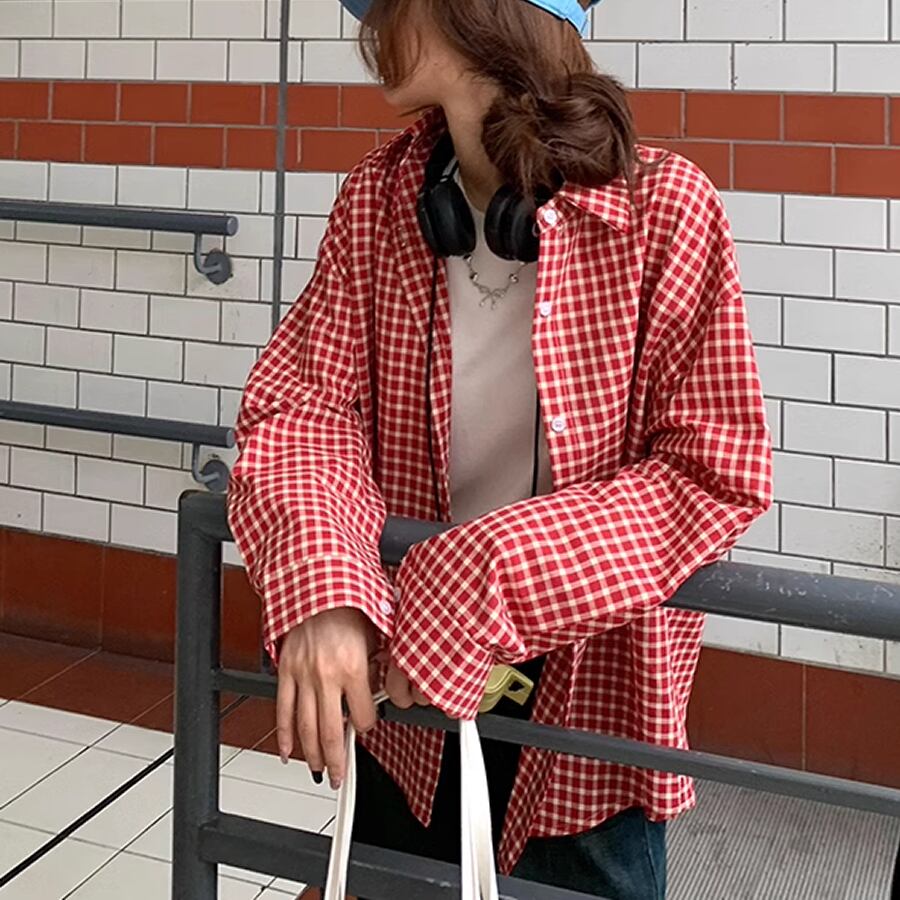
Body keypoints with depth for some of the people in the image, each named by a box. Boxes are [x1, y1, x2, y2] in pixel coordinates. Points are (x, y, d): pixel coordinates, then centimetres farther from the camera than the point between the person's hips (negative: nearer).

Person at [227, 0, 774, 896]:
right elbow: (305, 401, -8)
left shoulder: (661, 205, -17)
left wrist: (492, 582, -27)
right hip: (397, 673, 4)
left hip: (587, 687, -3)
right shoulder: (376, 197, -4)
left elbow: (714, 470, -18)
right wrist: (320, 589, -28)